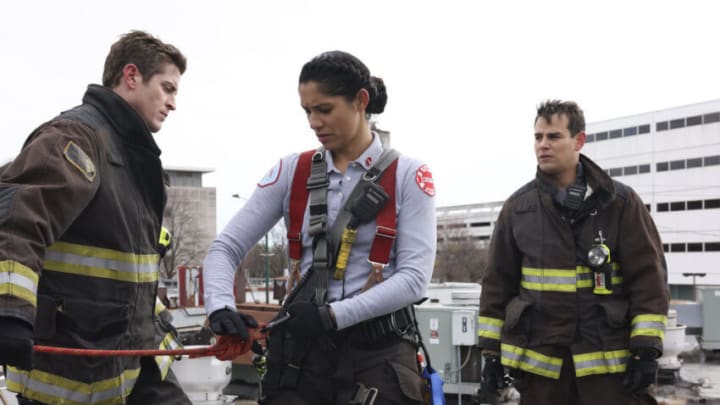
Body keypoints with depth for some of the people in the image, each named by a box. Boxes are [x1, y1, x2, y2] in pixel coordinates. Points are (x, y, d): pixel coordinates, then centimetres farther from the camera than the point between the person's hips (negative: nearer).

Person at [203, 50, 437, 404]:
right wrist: (220, 307, -16)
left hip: (379, 352, -1)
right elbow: (226, 247, 3)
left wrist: (333, 316, -20)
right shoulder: (292, 171, 5)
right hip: (302, 349, 2)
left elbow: (414, 277, -10)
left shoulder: (408, 175, -2)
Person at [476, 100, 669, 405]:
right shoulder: (517, 207, 6)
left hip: (608, 358, -2)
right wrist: (491, 348, 7)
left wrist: (647, 348, -8)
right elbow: (497, 282, 9)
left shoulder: (620, 202, -1)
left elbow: (647, 276, -3)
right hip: (537, 358, 2)